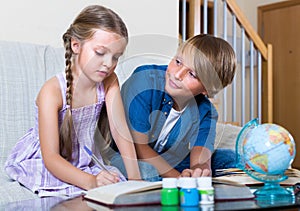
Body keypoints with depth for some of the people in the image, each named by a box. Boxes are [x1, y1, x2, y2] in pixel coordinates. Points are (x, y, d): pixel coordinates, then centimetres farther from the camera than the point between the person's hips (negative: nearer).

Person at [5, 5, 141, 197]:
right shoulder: (53, 91, -26)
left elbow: (120, 130, -14)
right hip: (42, 165, -6)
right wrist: (90, 182, -46)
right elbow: (50, 157, -30)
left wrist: (135, 178, -27)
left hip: (84, 163, 6)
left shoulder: (109, 81, -9)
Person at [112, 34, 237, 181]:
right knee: (145, 171, -38)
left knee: (230, 158, -7)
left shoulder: (205, 112, -10)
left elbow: (200, 155, -24)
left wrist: (199, 170, -51)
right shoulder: (145, 79, -24)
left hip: (170, 164, 4)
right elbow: (137, 145, -24)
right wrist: (178, 177, -30)